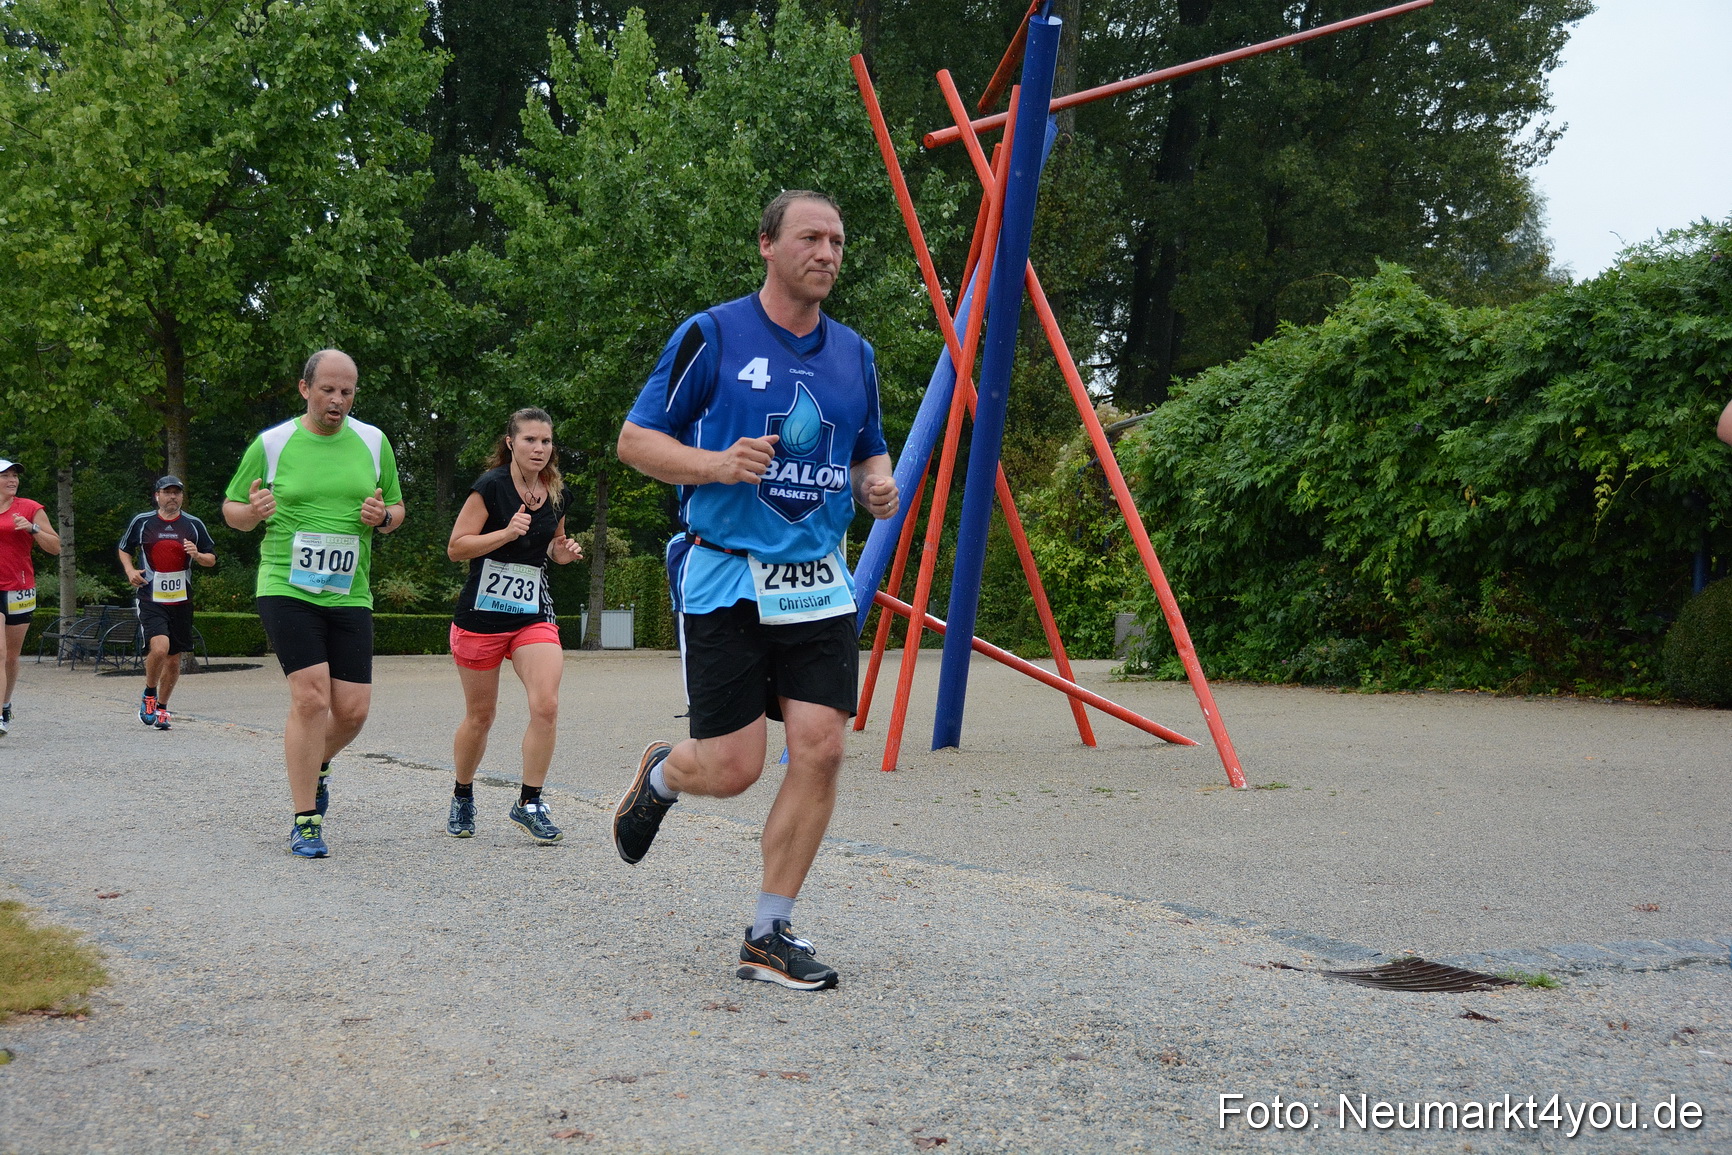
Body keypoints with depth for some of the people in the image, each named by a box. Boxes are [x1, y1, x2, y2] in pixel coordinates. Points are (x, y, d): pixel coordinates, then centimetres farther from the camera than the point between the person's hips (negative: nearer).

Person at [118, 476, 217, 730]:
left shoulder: (194, 525, 7)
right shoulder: (141, 522, 4)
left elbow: (212, 559, 12)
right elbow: (124, 549, 19)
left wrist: (197, 555, -9)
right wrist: (130, 570, 1)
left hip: (181, 601, 3)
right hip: (150, 598, -3)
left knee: (174, 660, 7)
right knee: (159, 648, -23)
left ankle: (161, 707, 26)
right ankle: (148, 694, 3)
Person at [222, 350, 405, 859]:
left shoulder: (373, 442, 8)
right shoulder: (271, 444, 0)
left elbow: (397, 509, 18)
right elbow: (230, 507, 9)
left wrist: (383, 516, -6)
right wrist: (252, 512, -14)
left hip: (349, 594, 3)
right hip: (286, 589, -3)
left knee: (353, 709, 0)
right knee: (311, 698, -15)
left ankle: (315, 768, 35)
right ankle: (305, 823, -3)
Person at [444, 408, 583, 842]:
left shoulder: (556, 493, 5)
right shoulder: (491, 486, -11)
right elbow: (456, 547, -12)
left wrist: (563, 551, 0)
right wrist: (507, 533, -24)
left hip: (535, 615, 3)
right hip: (481, 615, -3)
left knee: (546, 705, -16)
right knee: (480, 716, 8)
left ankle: (530, 802, -3)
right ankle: (462, 798, 32)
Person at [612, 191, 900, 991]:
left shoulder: (853, 354, 12)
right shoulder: (711, 336, -4)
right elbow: (634, 440, -2)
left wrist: (877, 485, 0)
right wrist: (717, 463, -19)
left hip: (818, 582, 5)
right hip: (724, 580, -4)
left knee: (819, 750, -6)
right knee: (732, 768, -5)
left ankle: (769, 938, 8)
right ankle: (659, 777, 34)